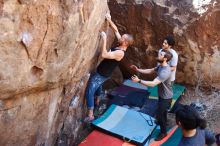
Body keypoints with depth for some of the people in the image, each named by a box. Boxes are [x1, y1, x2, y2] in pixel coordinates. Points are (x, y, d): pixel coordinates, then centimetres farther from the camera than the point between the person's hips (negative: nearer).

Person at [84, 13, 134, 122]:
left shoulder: (120, 53, -31)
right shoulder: (121, 45, -3)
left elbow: (104, 55, -40)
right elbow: (116, 30, 5)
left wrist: (104, 39, -37)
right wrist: (109, 20, -6)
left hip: (102, 74, -10)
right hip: (102, 72, 10)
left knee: (89, 92, -10)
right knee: (98, 85, 36)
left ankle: (90, 116, -4)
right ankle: (97, 101, 60)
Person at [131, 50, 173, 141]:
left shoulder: (165, 72, -38)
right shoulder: (161, 66, -6)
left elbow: (153, 83, -44)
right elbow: (150, 71, 5)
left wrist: (139, 81, -46)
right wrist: (138, 70, -6)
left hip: (166, 97, -9)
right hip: (162, 94, 9)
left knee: (159, 114, 2)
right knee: (162, 110, 31)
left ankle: (163, 132, 23)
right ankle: (163, 121, 58)